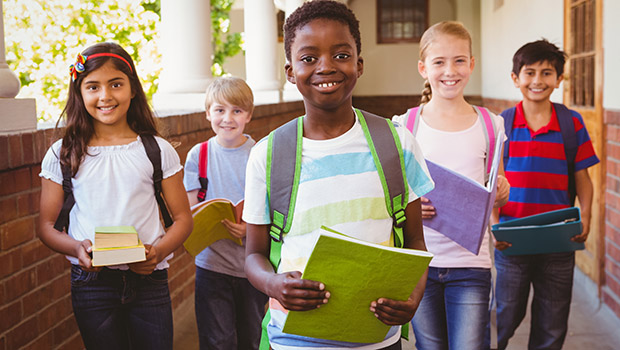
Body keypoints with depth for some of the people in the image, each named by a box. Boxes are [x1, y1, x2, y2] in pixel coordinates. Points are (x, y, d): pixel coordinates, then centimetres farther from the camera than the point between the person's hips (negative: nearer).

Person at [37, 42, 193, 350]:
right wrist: (77, 248, -16)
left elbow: (182, 218, 5)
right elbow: (46, 225, 4)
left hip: (149, 281, 0)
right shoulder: (62, 155, 2)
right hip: (91, 282, 0)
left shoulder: (158, 151, 2)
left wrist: (159, 251, -14)